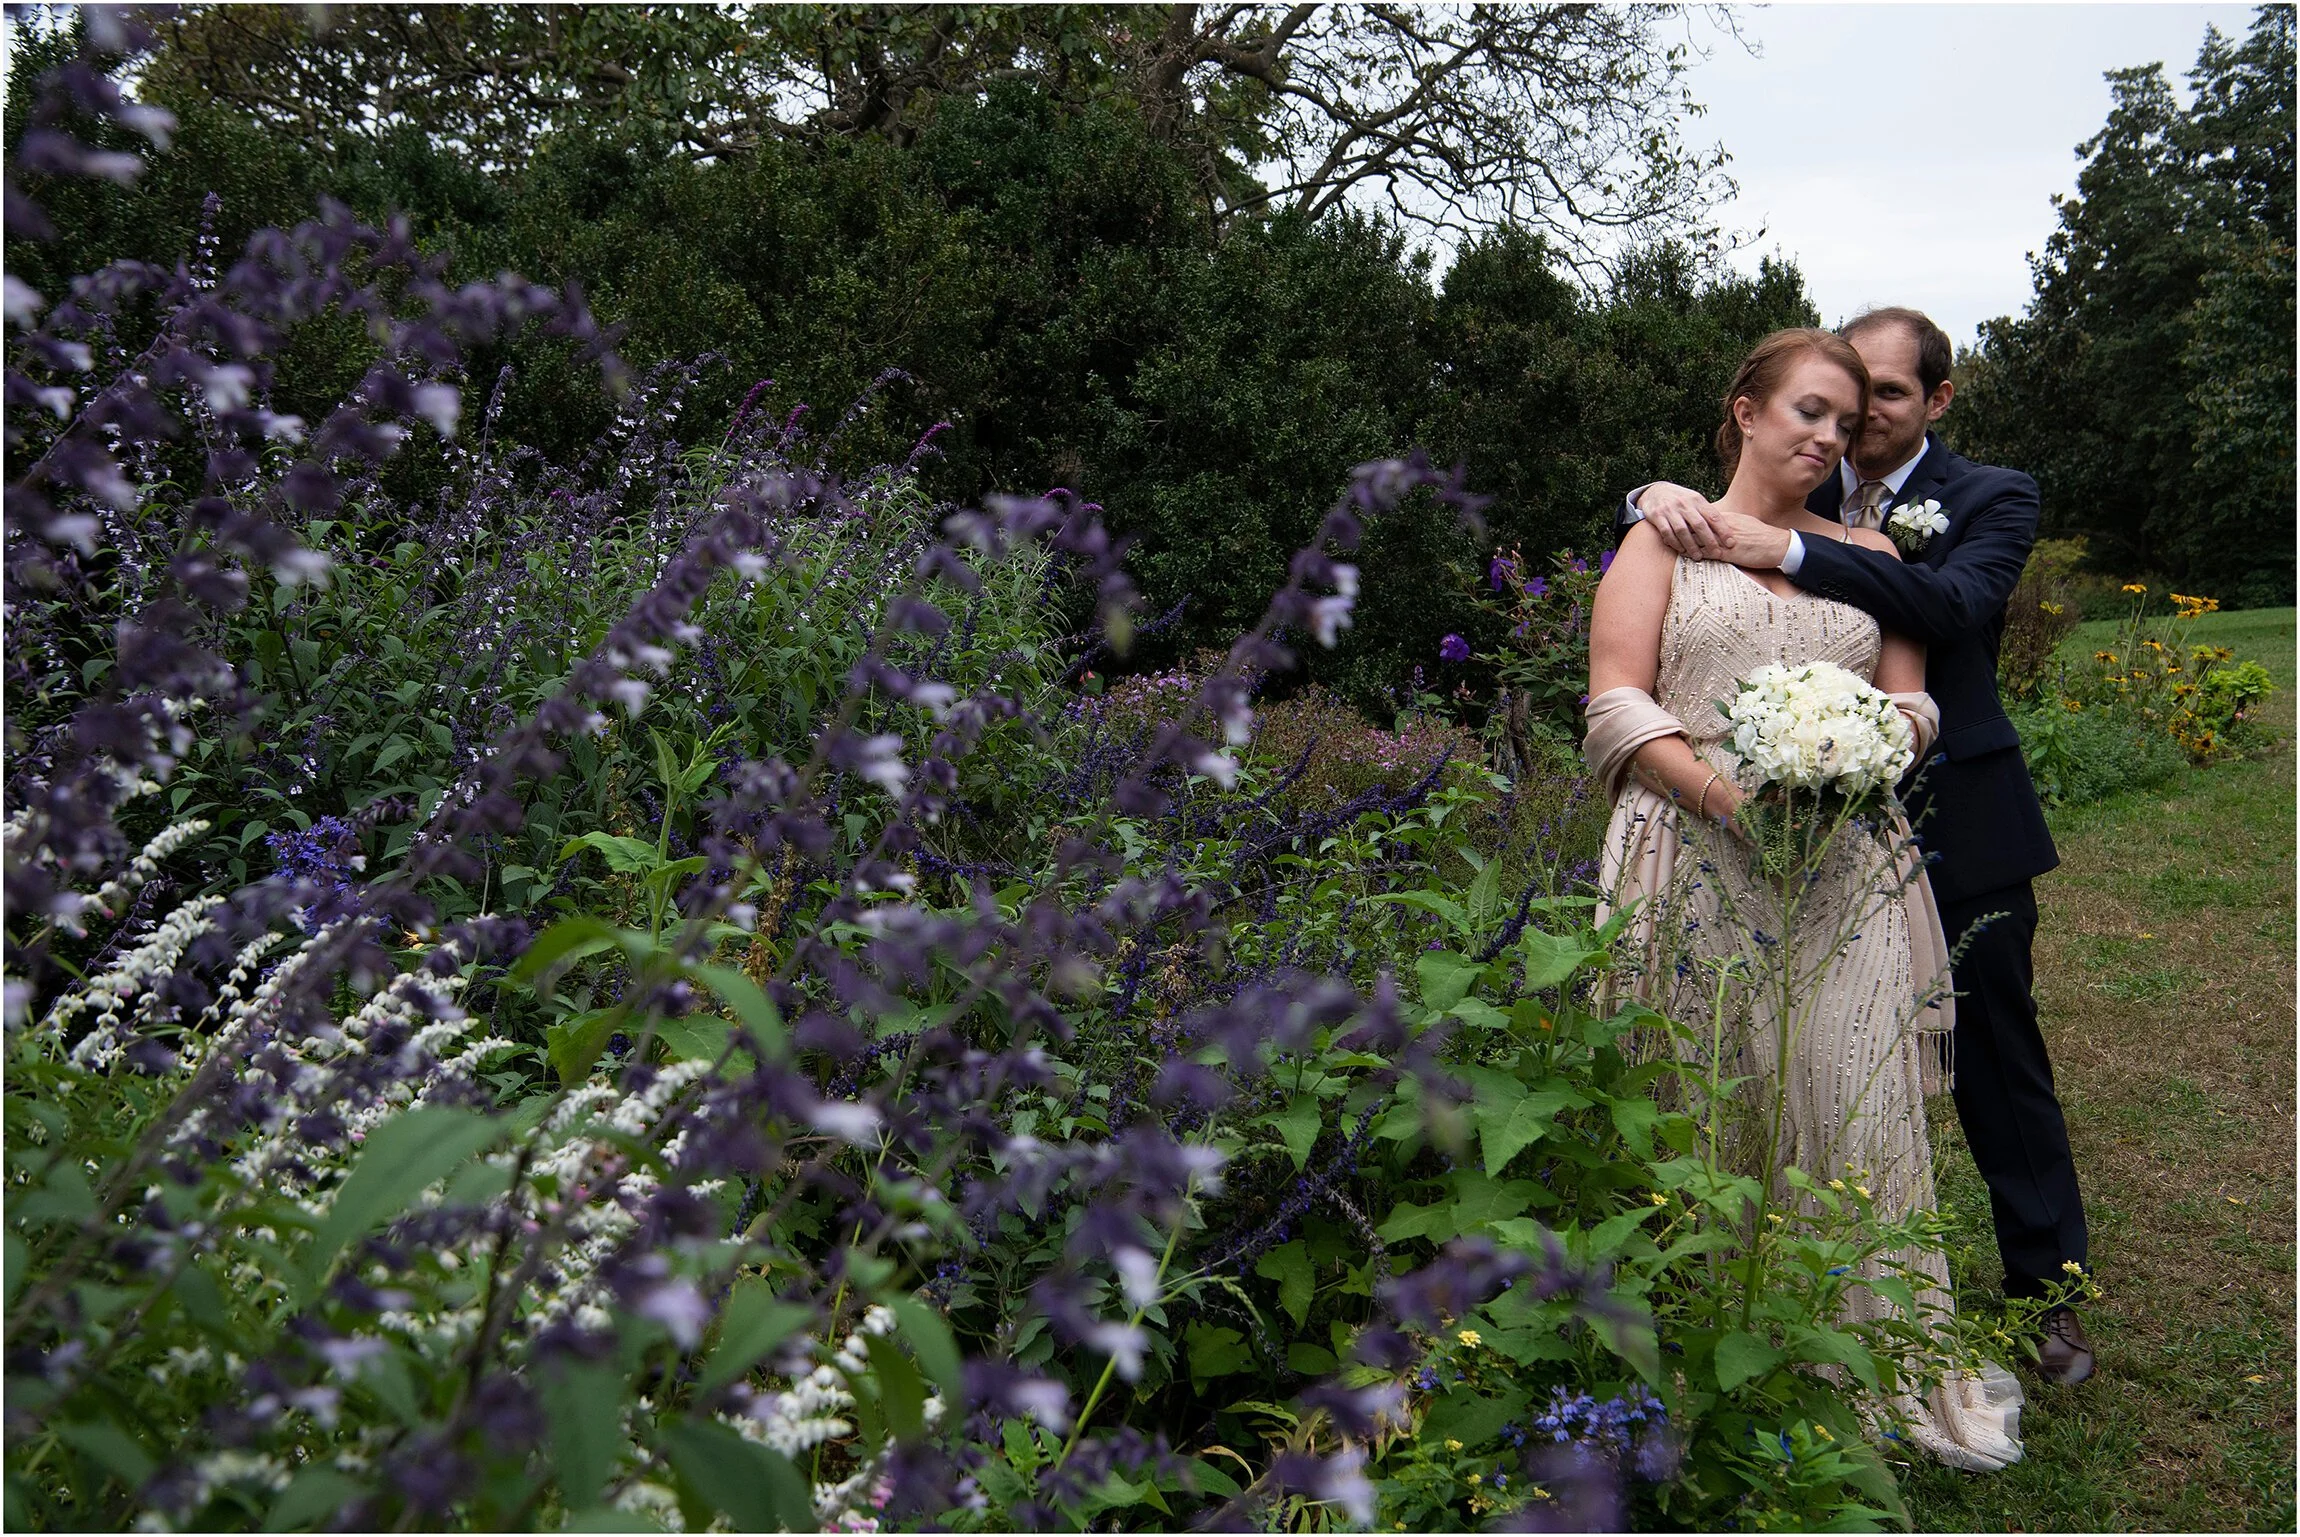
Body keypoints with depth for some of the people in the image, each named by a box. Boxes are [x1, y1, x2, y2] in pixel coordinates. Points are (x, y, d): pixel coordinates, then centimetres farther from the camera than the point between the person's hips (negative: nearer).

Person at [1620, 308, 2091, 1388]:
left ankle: (2046, 1289, 25)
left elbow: (1953, 603, -23)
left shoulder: (1992, 499, -1)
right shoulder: (1797, 500, 8)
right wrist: (1658, 494, -21)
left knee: (1997, 1059, 7)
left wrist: (1788, 551, -31)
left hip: (1953, 829, -3)